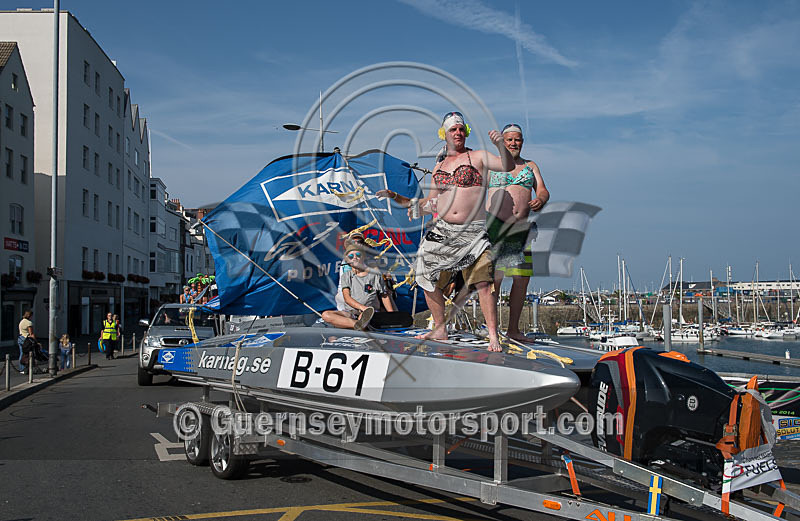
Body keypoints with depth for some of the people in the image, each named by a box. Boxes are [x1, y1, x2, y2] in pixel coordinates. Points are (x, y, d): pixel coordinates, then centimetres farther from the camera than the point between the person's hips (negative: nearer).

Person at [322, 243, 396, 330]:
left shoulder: (375, 275, 14)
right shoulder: (346, 276, 17)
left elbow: (385, 297, 16)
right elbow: (347, 298, 2)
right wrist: (362, 307, -17)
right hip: (350, 312, 2)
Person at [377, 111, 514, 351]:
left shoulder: (478, 157, 3)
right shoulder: (439, 167, 16)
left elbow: (508, 166, -12)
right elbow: (432, 203, 22)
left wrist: (500, 145, -30)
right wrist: (397, 197, 16)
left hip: (474, 232, -5)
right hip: (442, 230, 5)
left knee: (483, 282, -15)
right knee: (428, 277, 7)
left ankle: (493, 336, -11)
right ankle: (440, 330, 21)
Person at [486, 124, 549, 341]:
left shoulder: (531, 166, 19)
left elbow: (542, 190, 8)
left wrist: (541, 200, -16)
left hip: (521, 227, 4)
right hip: (496, 224, -4)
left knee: (522, 279, 1)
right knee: (494, 277, -12)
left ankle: (513, 329, 11)